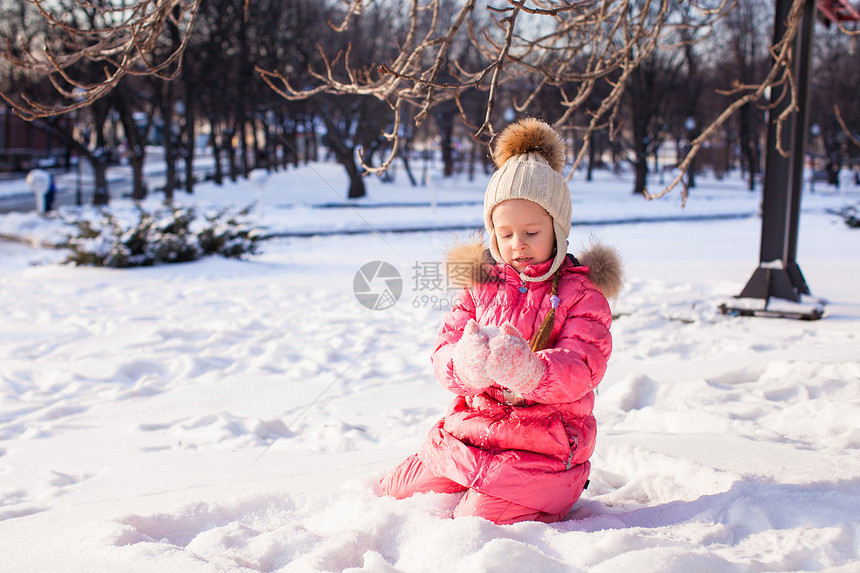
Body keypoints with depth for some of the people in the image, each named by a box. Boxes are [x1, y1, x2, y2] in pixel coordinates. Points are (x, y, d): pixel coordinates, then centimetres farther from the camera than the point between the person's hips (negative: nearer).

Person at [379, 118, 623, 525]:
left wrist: (527, 369, -39)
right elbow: (444, 352, -1)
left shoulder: (581, 293, -3)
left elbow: (581, 370, -17)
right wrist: (466, 363, -28)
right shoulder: (481, 284, 9)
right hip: (469, 431, 5)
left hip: (542, 447, -5)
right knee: (398, 494, 6)